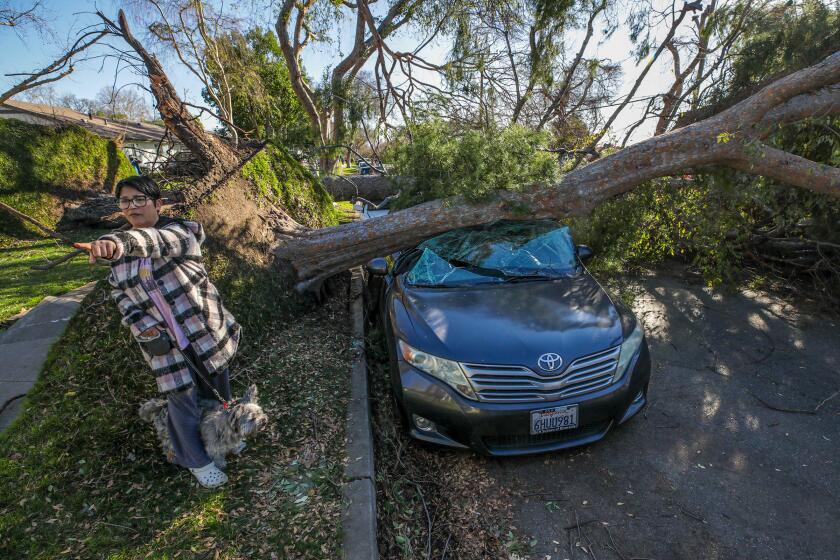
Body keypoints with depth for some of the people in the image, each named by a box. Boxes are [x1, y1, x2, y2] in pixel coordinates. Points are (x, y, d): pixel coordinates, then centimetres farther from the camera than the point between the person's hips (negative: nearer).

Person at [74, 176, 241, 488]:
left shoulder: (179, 231, -11)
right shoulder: (120, 252, 4)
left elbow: (157, 242, -35)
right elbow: (120, 294, 11)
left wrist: (119, 242, -56)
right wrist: (140, 324, -7)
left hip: (204, 331, -2)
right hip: (163, 343, 3)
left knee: (217, 390, 16)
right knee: (183, 401, 7)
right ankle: (196, 461, 31)